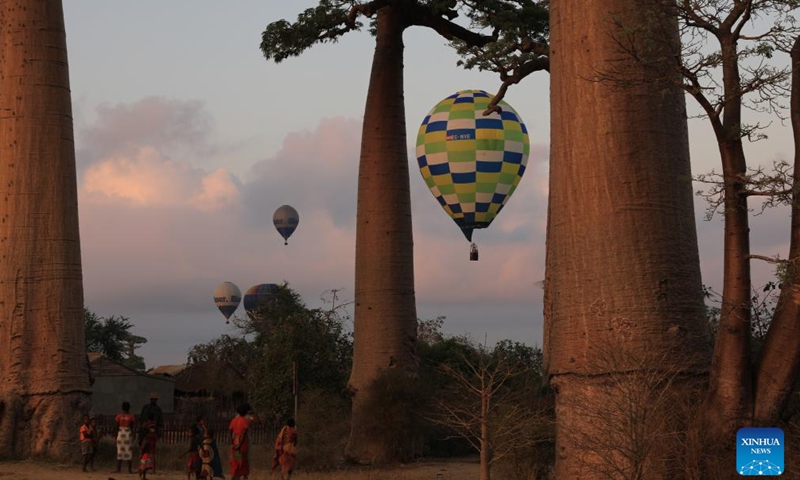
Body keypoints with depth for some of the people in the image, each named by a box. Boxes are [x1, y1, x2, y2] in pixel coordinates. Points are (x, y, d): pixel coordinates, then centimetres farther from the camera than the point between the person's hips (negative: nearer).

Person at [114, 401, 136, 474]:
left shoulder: (119, 416, -1)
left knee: (119, 451, 4)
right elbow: (132, 427, -1)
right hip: (128, 434, 0)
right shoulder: (131, 416, -3)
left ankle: (118, 469, 0)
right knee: (129, 452, 3)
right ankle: (130, 469, 2)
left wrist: (115, 435, 9)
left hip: (120, 434, 0)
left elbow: (116, 427, 1)